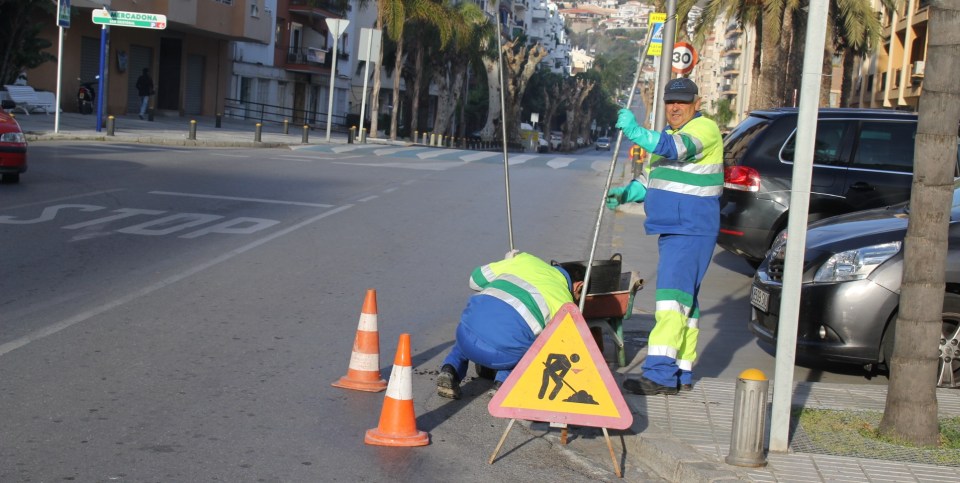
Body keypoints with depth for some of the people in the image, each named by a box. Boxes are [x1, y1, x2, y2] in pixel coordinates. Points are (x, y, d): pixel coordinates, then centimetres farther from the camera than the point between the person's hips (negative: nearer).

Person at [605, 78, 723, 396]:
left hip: (692, 232, -10)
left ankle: (661, 374, -19)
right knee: (683, 300, 14)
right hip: (670, 230, 10)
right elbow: (650, 179, 24)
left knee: (672, 298, -16)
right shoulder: (668, 134, 21)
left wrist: (636, 132, -39)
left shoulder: (705, 129, -9)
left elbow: (677, 148, -30)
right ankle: (682, 373, 20)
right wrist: (625, 194, 6)